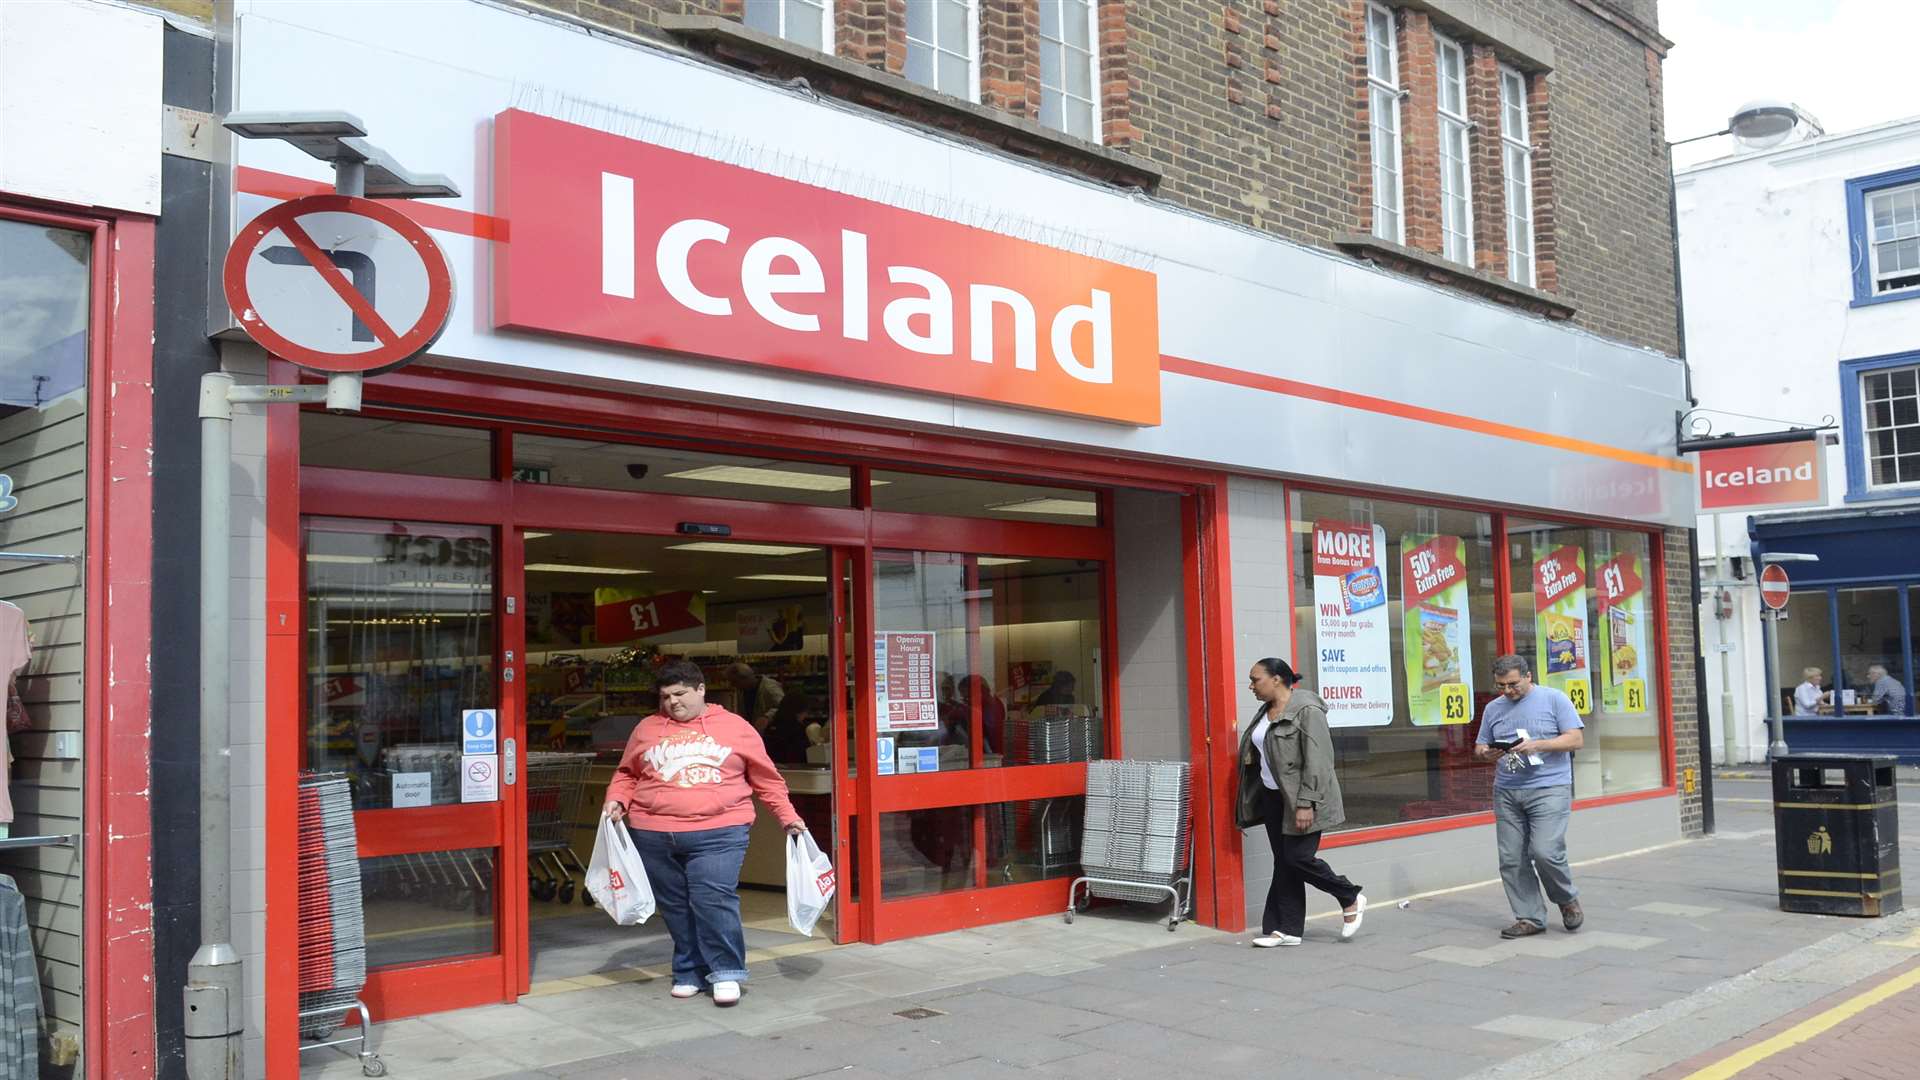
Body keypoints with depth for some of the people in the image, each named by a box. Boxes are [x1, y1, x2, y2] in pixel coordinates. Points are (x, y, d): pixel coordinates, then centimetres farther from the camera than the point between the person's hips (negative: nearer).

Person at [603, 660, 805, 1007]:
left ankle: (726, 973, -3)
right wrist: (616, 800, 4)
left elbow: (767, 780, 14)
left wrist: (788, 818, 12)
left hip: (717, 833, -3)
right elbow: (626, 775, 23)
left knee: (714, 899, -15)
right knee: (675, 907, 6)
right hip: (654, 835, 3)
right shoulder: (647, 729, 14)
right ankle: (689, 973, 19)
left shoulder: (736, 728, 9)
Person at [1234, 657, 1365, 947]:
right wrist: (1253, 804, 17)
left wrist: (1306, 803, -24)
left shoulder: (1306, 709, -16)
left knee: (1298, 857, -9)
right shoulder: (1266, 711, 11)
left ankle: (1351, 899, 13)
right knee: (1283, 863, 7)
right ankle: (1288, 929, 12)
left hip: (1301, 799, -8)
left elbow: (1316, 762, -20)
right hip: (1273, 797, 8)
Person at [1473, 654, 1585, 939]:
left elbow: (1576, 739, -4)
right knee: (1511, 859, 0)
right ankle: (1530, 918, 11)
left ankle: (1568, 899, 13)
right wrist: (1483, 752, -6)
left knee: (1545, 852, -15)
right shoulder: (1493, 708, 14)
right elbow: (1480, 747, 19)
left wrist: (1537, 745, -17)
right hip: (1506, 792, 5)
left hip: (1549, 789, -5)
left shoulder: (1554, 699, 1)